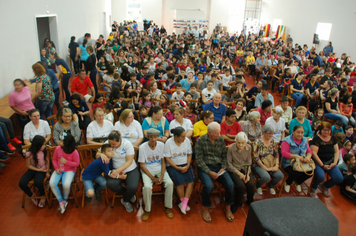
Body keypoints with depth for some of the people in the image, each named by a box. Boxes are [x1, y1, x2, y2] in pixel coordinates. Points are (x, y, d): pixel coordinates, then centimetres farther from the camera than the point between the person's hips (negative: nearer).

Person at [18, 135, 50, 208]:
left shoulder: (44, 151, -11)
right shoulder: (29, 154, -18)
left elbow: (47, 161, 2)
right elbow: (28, 165, -6)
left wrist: (47, 172, 1)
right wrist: (38, 169, -14)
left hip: (42, 170, -1)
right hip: (32, 170, 1)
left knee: (38, 182, -30)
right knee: (21, 183, -20)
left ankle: (43, 196, 3)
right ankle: (32, 195, 11)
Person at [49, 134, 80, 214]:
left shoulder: (74, 152, -15)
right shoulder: (58, 148, -5)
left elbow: (76, 164, -7)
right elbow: (54, 159, 10)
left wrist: (66, 162, -18)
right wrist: (56, 168, -5)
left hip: (69, 170, -4)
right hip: (59, 170, 4)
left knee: (66, 185, -30)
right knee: (52, 183, -22)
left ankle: (65, 199, 5)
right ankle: (61, 201, -3)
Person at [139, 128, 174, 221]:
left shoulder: (161, 145, -5)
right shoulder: (142, 147, -12)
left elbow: (163, 162, 0)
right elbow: (142, 165, -9)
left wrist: (161, 176, -13)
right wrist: (153, 178, -15)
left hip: (160, 169, 2)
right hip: (147, 170, -2)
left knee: (170, 183, -23)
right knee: (147, 187, -30)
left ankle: (168, 207, 0)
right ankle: (147, 210, -4)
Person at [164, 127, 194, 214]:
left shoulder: (187, 140, 2)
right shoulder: (168, 143, -9)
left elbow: (189, 154, 9)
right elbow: (168, 158, -9)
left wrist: (187, 166, -6)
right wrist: (178, 168, -16)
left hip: (185, 165, 4)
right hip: (173, 166, -4)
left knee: (192, 180, -22)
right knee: (180, 181, -27)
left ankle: (184, 203, -14)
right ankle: (183, 202, -5)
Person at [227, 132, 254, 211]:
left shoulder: (249, 147, -7)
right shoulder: (231, 148, -18)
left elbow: (249, 162, 4)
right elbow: (229, 164, -11)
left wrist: (247, 174, -9)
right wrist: (239, 173, -16)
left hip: (244, 169, 3)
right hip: (234, 169, -3)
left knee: (251, 184, -20)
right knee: (241, 185, -26)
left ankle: (250, 202, 12)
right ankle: (237, 203, 4)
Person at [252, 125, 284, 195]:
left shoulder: (273, 141, 5)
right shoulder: (257, 142, -13)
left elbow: (276, 154, 9)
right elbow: (256, 158, -15)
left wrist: (276, 165, -6)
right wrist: (266, 168, -16)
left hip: (271, 165, 5)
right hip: (259, 165, -5)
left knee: (280, 176, -21)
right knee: (266, 177, -32)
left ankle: (271, 185, 15)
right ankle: (258, 186, 7)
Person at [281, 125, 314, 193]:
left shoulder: (304, 140, 11)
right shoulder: (287, 140, -10)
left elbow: (309, 151, 10)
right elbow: (284, 153, -19)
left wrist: (308, 157, -15)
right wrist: (297, 156, -26)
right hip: (289, 164, -6)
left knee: (310, 173, -17)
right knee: (294, 173, -31)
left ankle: (297, 182, 18)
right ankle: (287, 183, 9)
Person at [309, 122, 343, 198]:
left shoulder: (333, 139, 10)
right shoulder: (316, 139, -10)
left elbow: (336, 152, 11)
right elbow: (314, 153, -15)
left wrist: (334, 162, -5)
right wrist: (322, 165, -16)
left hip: (330, 162, 6)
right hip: (318, 162, -6)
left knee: (339, 178, -12)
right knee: (321, 177, -31)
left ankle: (324, 186, 20)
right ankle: (313, 190, 3)